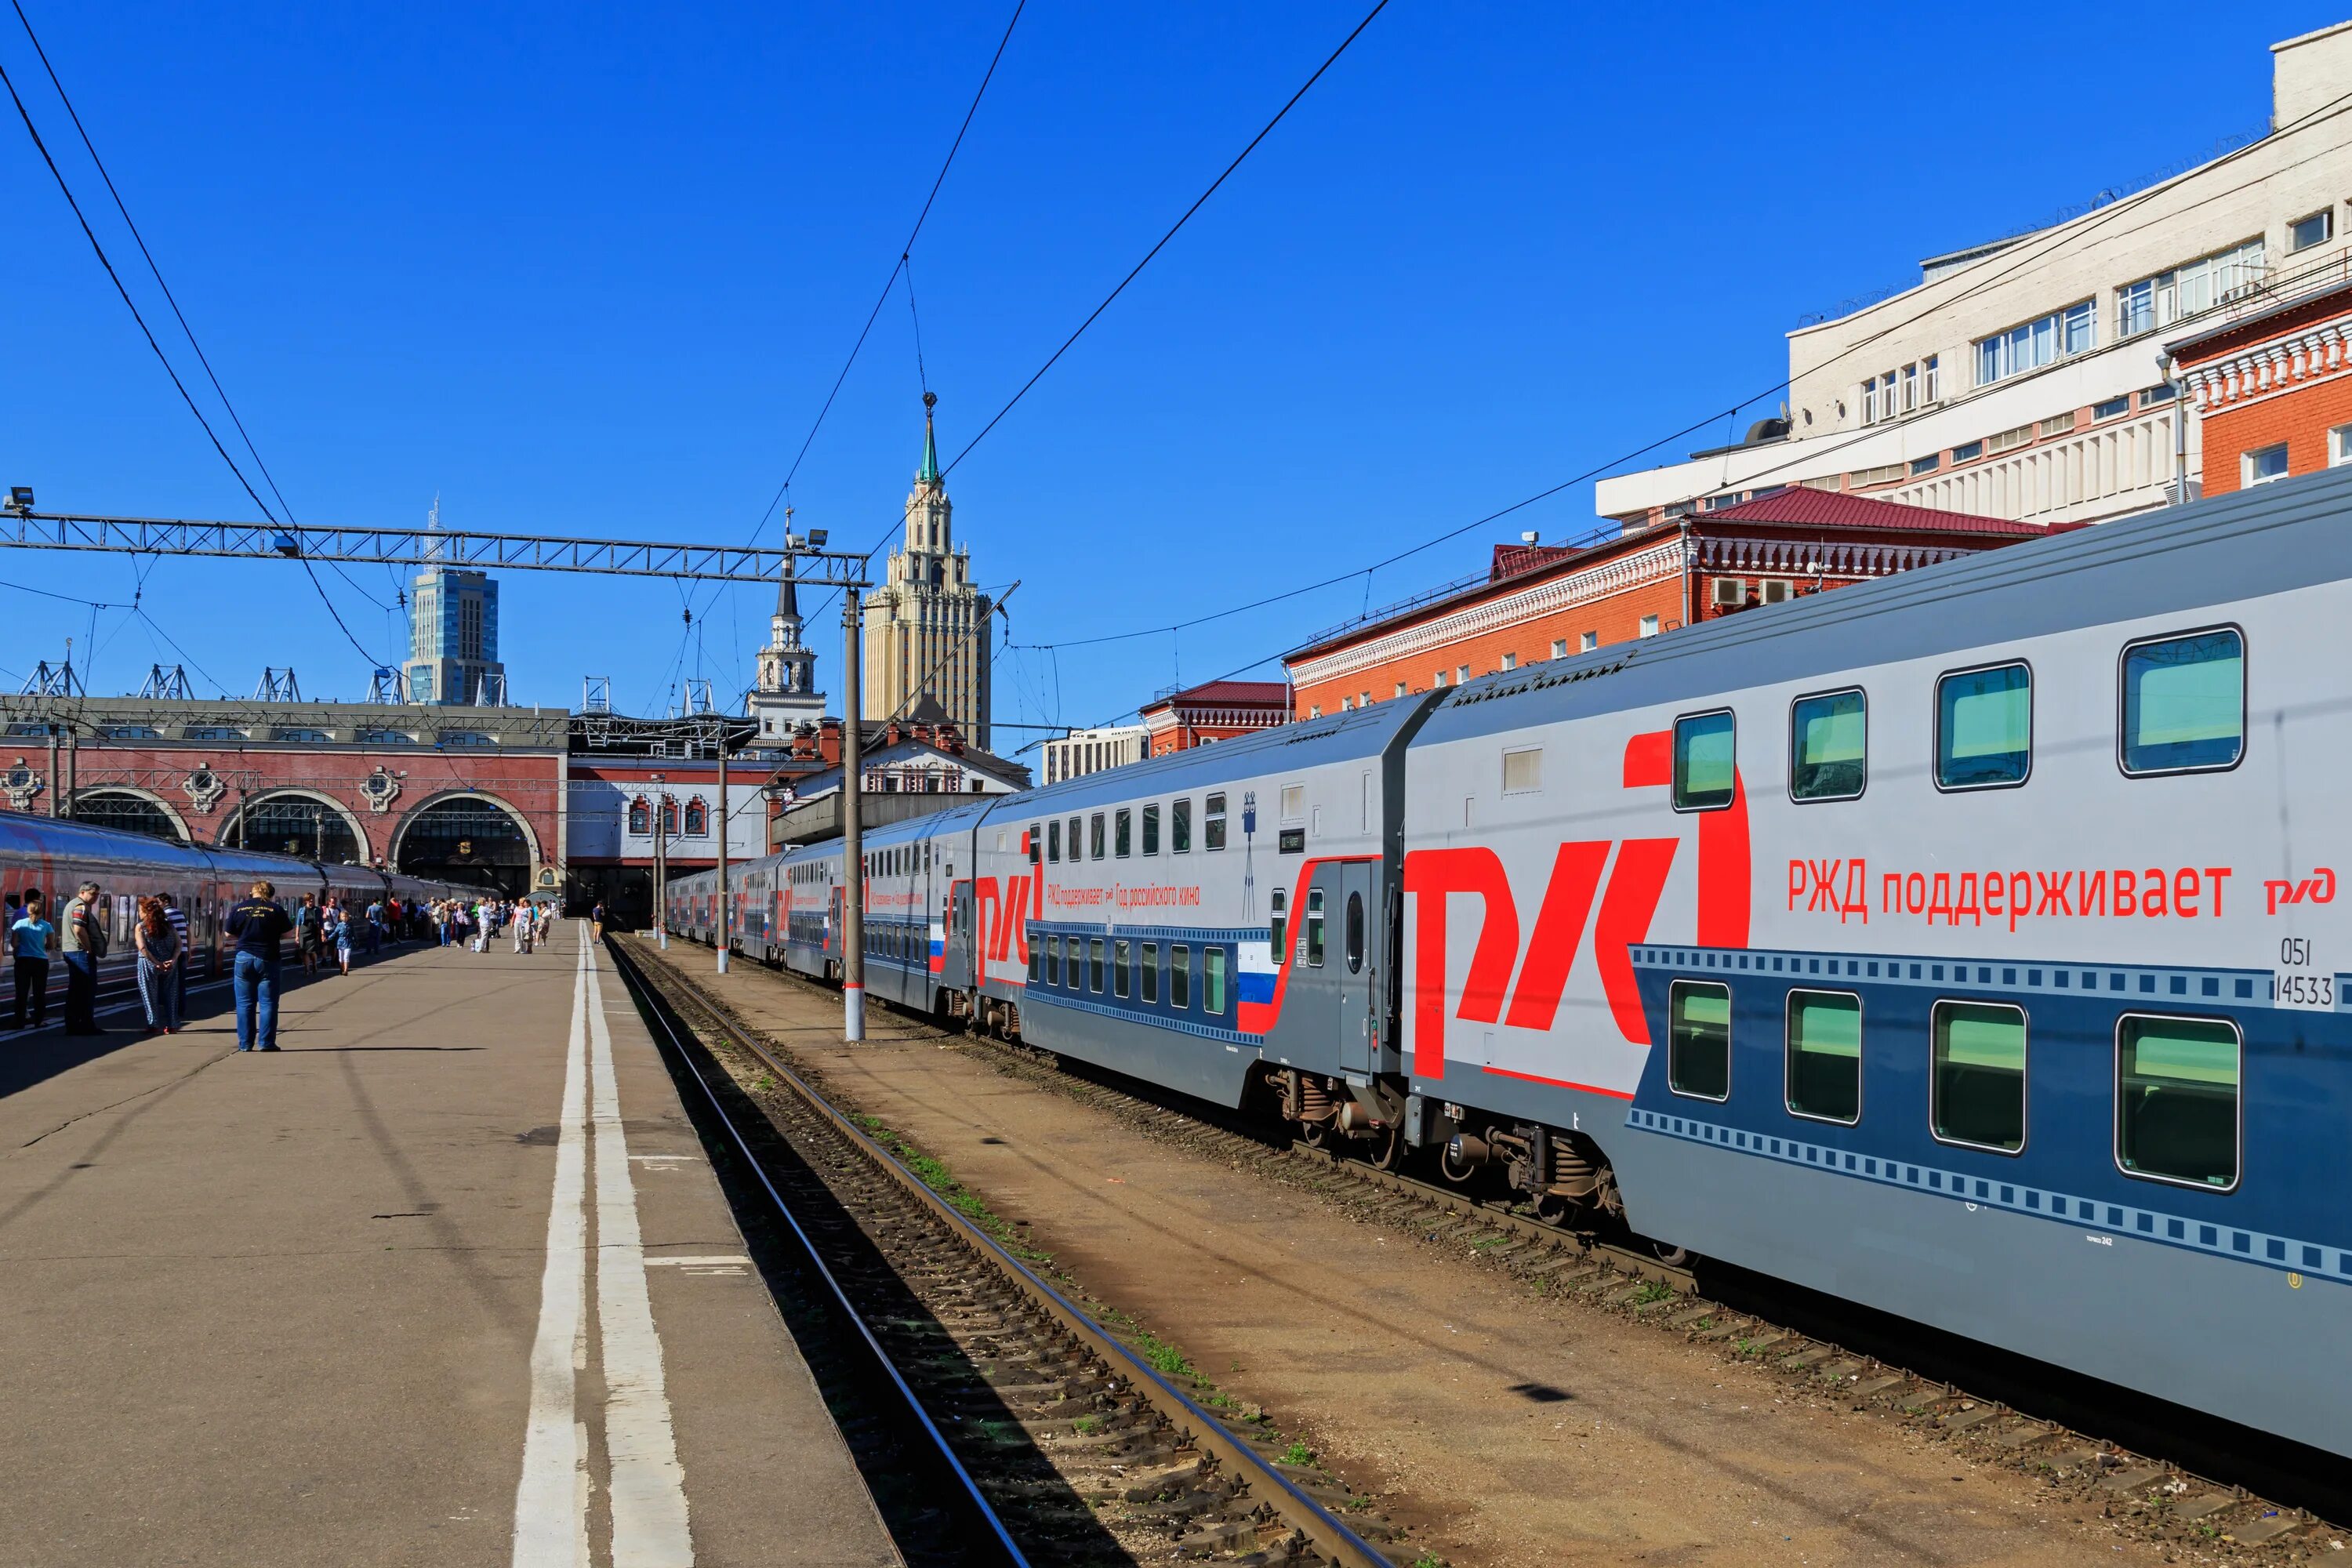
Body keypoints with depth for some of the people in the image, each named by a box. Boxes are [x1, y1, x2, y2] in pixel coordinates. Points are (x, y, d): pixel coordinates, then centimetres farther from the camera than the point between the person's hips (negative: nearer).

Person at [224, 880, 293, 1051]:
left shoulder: (239, 909, 2)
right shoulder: (276, 909, -4)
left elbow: (229, 934, 7)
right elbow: (287, 933, 0)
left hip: (244, 958, 2)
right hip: (267, 960, -2)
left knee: (245, 1004, 8)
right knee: (268, 1003, 4)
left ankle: (245, 1044, 8)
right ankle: (266, 1042, 1)